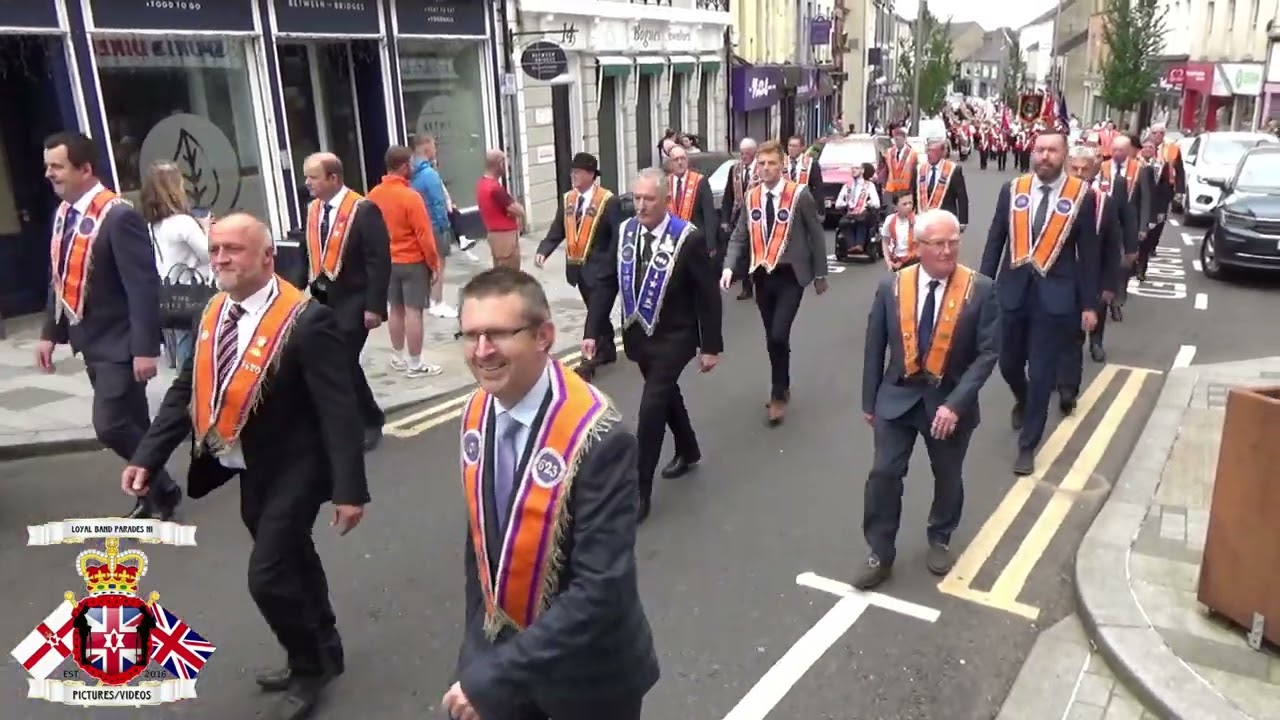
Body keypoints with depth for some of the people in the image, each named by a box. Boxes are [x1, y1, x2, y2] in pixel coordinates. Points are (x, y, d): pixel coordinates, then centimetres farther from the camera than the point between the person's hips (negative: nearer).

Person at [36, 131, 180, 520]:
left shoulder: (118, 216, -19)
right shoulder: (62, 213, 7)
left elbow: (143, 286, -22)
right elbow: (59, 278, 15)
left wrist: (145, 347, -23)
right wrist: (50, 332, 13)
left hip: (118, 342, -8)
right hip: (89, 340, 8)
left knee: (110, 426, -8)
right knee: (132, 424, 16)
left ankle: (162, 487, 13)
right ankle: (152, 491, 28)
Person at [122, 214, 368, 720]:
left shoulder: (306, 321, -22)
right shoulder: (214, 314, 1)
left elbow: (339, 409, -23)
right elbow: (187, 390, 7)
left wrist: (349, 489, -25)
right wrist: (147, 457, -1)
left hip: (292, 470, -7)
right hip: (249, 470, 8)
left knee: (267, 575, -7)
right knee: (290, 563, 20)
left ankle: (310, 666, 19)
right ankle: (320, 653, 41)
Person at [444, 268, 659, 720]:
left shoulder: (598, 440, -28)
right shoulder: (476, 416, -7)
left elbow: (601, 589, -28)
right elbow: (480, 537, 4)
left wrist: (494, 677, -25)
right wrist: (478, 645, 8)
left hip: (585, 671, -4)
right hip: (498, 647, 4)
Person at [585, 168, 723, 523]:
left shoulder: (688, 238, -17)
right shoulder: (625, 232, -3)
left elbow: (708, 295, -12)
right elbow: (608, 284, 1)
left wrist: (711, 346, -11)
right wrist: (593, 331, -6)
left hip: (674, 338, -6)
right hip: (638, 335, 6)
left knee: (651, 407, -10)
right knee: (666, 394, 23)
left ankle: (639, 491, 1)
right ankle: (688, 451, 47)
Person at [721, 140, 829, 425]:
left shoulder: (799, 194, -9)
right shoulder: (750, 197, 4)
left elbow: (816, 234, -2)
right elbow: (739, 236, 6)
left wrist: (820, 274, 1)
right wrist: (729, 267, -11)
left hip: (790, 276, -5)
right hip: (762, 275, 5)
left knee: (779, 336, -13)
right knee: (771, 338, 13)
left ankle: (778, 395, 5)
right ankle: (781, 389, 32)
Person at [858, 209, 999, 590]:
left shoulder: (980, 289, -12)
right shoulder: (891, 286, -7)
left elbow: (988, 352, -13)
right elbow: (874, 348, 1)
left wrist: (956, 402, -22)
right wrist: (870, 401, 3)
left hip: (950, 400, 0)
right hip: (898, 396, 1)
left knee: (948, 477, 16)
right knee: (884, 474, -3)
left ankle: (939, 541, 41)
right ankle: (880, 554, 13)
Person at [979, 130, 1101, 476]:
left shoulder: (1081, 195, -4)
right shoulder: (1012, 190, 1)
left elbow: (1088, 253, 0)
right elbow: (995, 241, 6)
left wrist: (1088, 304, -1)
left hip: (1054, 296, -2)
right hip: (1012, 291, 3)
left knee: (1042, 375, 2)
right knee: (1008, 364, 15)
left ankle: (1027, 446, 16)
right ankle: (1022, 401, 49)